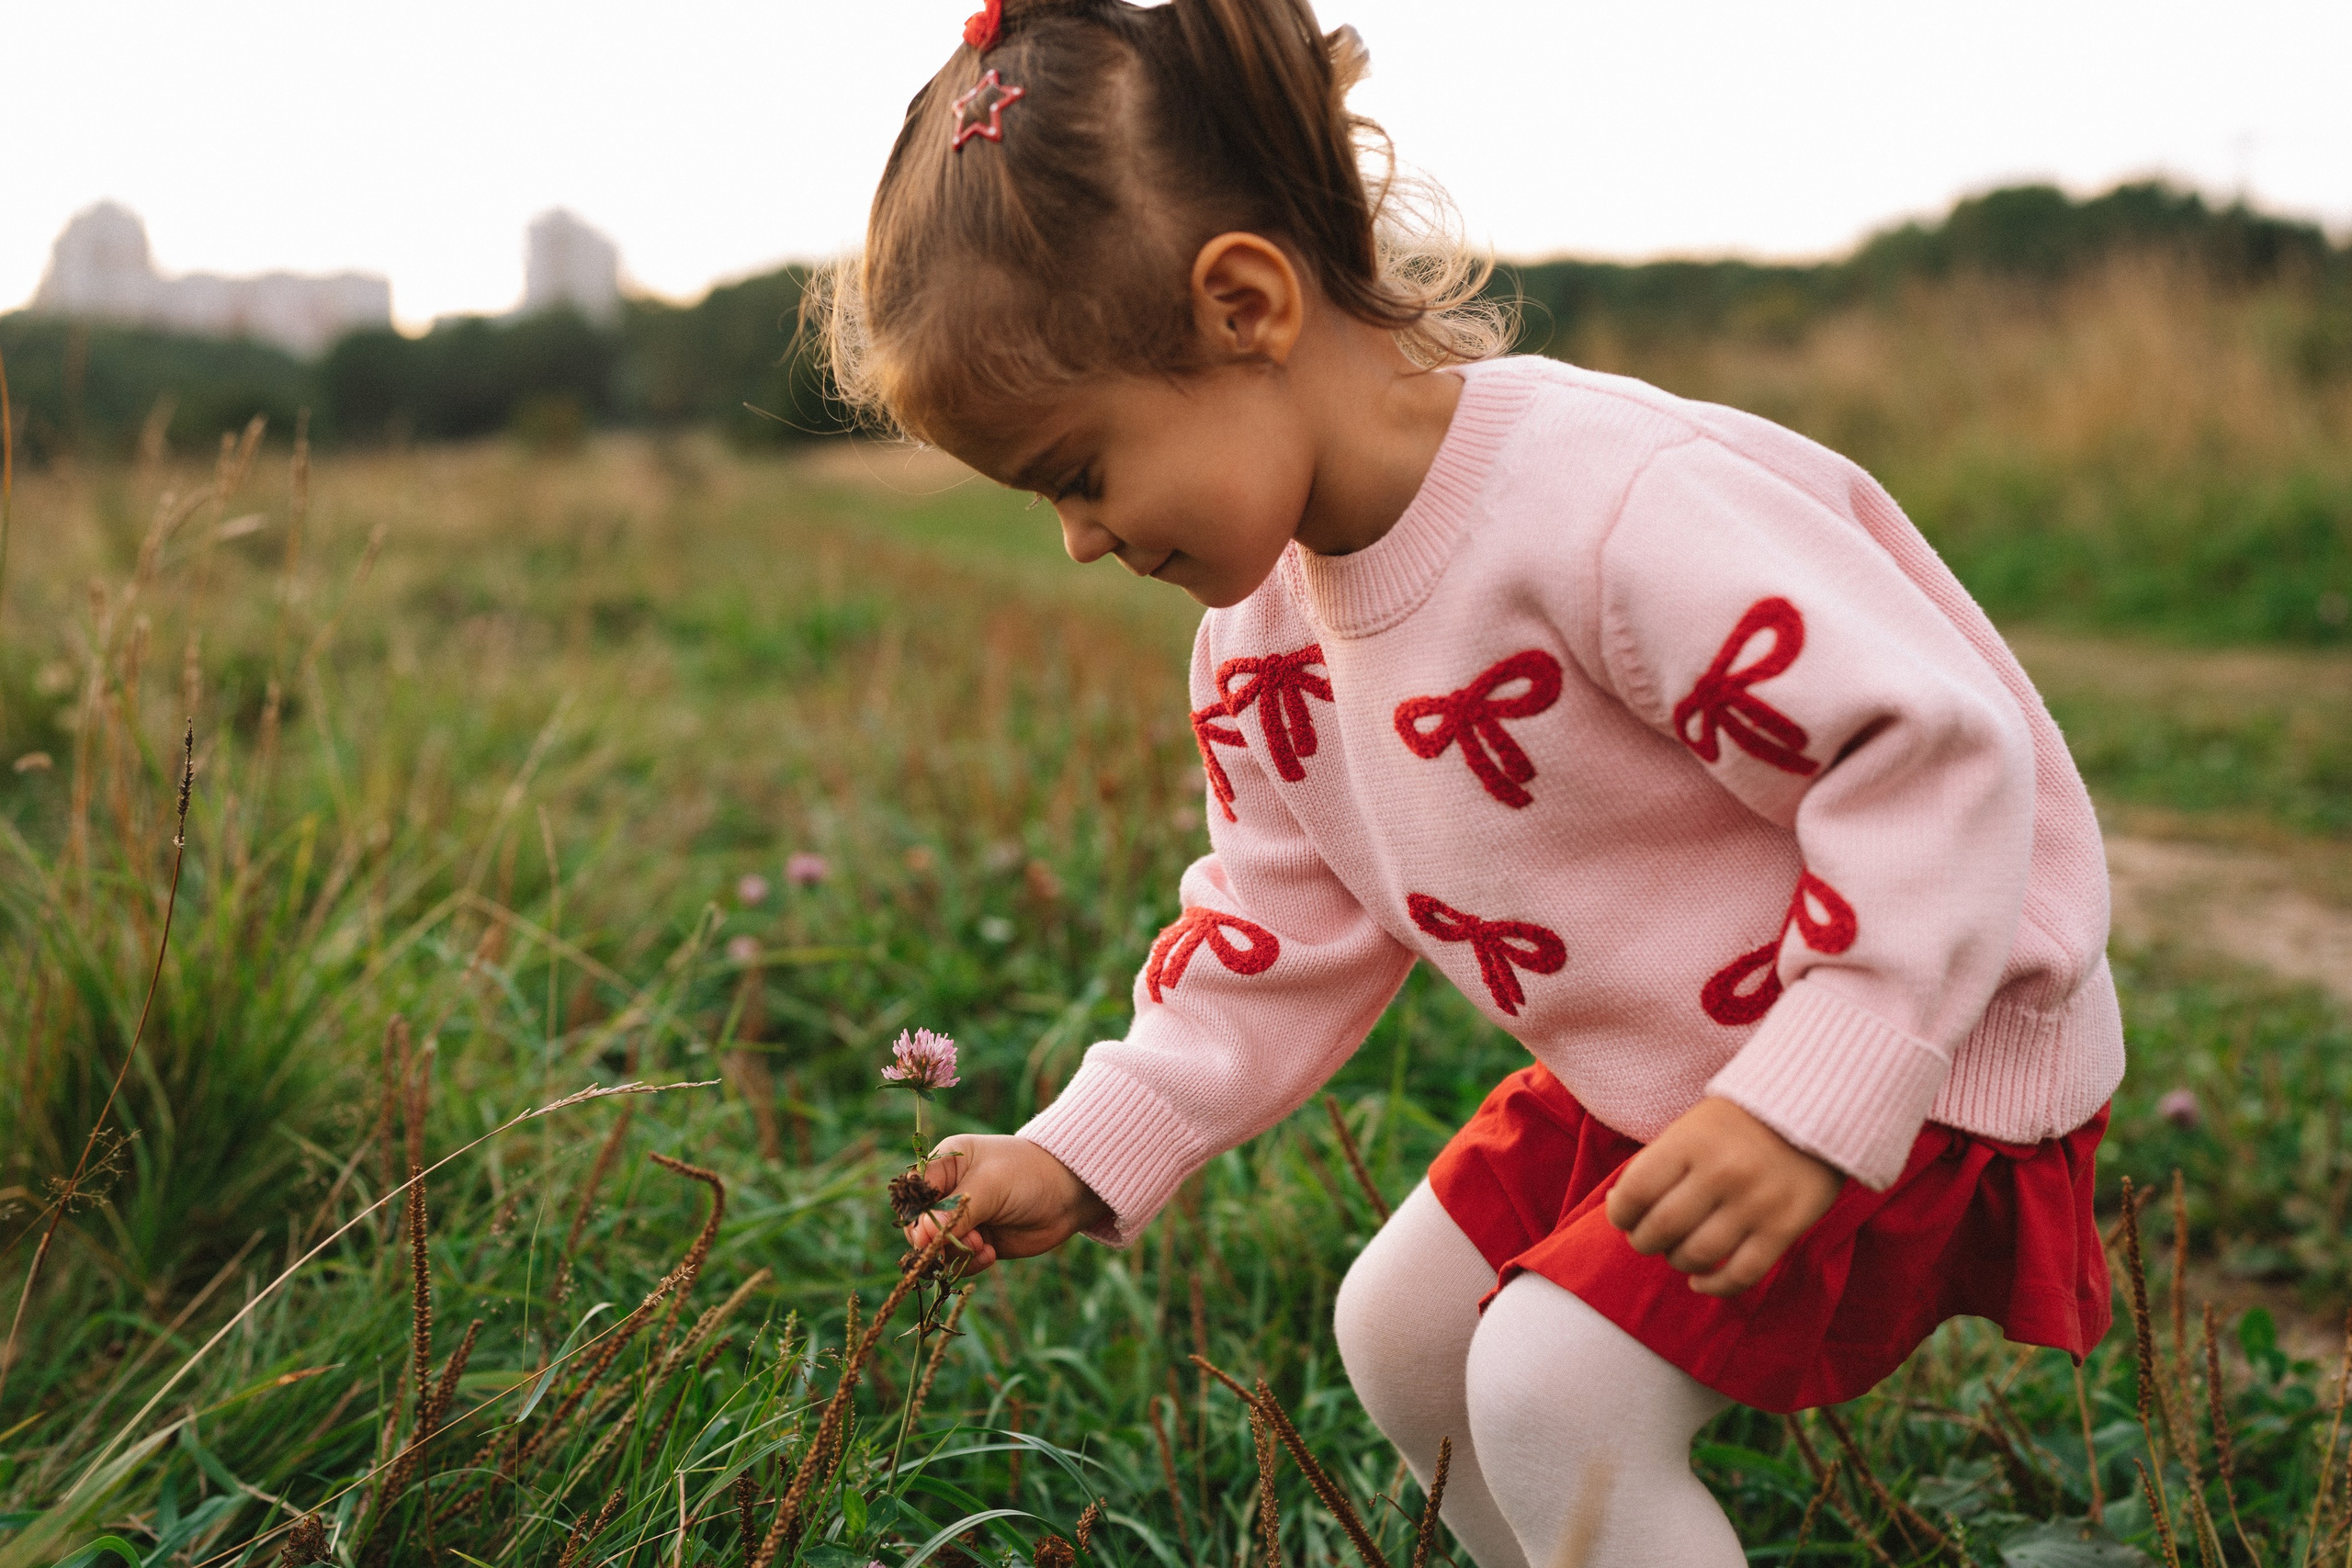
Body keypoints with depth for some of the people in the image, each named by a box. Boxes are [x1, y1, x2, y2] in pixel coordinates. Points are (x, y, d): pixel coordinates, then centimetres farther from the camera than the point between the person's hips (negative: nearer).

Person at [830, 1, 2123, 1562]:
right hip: (1645, 1067, 9)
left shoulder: (1619, 504, -32)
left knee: (1551, 1388, -18)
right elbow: (1284, 932, 7)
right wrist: (1087, 1156, -1)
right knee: (1401, 1327, 13)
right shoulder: (1262, 632, -2)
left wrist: (1807, 1101, -35)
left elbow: (1931, 749, -31)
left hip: (1928, 1065, -8)